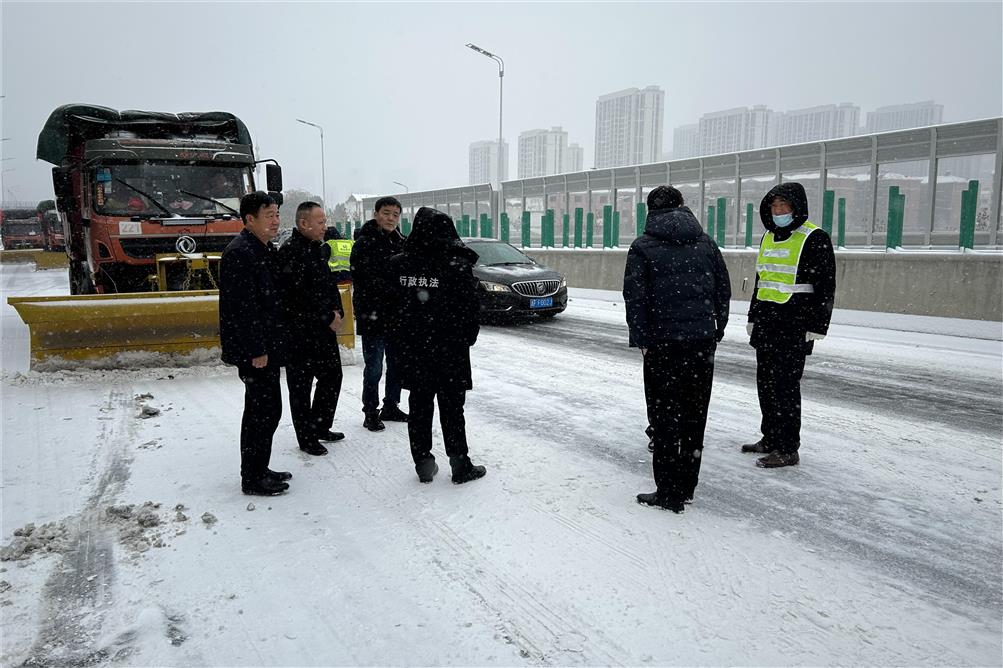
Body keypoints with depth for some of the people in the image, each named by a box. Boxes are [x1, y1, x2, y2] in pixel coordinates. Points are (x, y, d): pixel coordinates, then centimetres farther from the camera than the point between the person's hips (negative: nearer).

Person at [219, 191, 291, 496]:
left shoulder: (265, 250, 15)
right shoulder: (239, 252, -17)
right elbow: (242, 307, -22)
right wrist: (256, 351, -22)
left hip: (266, 346, 10)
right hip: (253, 349, -10)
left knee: (260, 410, 17)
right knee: (265, 411, -4)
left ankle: (258, 470, 29)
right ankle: (253, 478, 7)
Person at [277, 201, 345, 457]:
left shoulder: (316, 249, 13)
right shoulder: (290, 251, -17)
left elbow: (329, 285, 19)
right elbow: (297, 297, -24)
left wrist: (337, 311, 3)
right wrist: (327, 318, -16)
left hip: (324, 331, 9)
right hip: (300, 334, -9)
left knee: (332, 376, 18)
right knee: (301, 387, 4)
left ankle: (320, 427, 34)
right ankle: (306, 438, 16)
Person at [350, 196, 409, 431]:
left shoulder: (400, 242, 11)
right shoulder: (365, 243, -9)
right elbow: (370, 280, -17)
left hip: (397, 315, 7)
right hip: (373, 316, -7)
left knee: (397, 364, 15)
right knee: (374, 367, -1)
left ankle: (391, 407, 29)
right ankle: (371, 413, 12)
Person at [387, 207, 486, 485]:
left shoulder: (398, 264, -1)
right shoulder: (457, 266, -12)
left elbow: (390, 304, 6)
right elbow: (471, 308, -7)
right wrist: (467, 338, 6)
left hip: (411, 350, 3)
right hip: (449, 350, -3)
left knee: (419, 406, 13)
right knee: (451, 409, 6)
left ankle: (423, 464, 20)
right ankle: (461, 466, 14)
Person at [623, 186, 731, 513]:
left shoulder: (642, 247, -2)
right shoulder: (706, 243, 10)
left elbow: (635, 298, -8)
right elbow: (724, 290, 10)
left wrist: (642, 340, -3)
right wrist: (716, 332, 14)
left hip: (664, 343, -4)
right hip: (702, 342, 4)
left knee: (664, 416, 3)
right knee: (694, 415, 13)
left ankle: (669, 492, 6)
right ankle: (687, 487, 22)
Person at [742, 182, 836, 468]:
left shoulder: (815, 239, -8)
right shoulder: (769, 238, 16)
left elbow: (826, 287, -10)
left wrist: (816, 328, -15)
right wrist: (753, 318, 22)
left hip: (795, 327, -8)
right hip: (766, 325, 8)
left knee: (785, 385, -6)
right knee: (765, 383, 12)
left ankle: (788, 450, 2)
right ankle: (771, 438, 26)